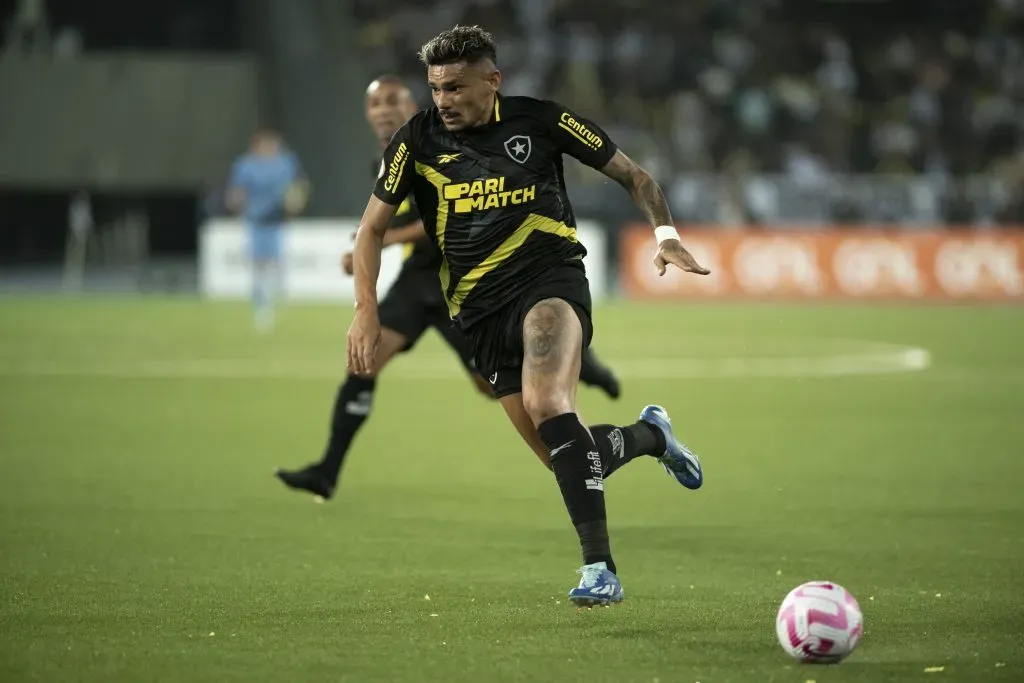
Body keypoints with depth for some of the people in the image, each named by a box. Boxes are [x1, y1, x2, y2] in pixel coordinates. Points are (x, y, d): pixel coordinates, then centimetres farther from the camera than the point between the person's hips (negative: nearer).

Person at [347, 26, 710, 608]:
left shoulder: (540, 121, 0)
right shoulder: (420, 140, 5)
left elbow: (634, 176, 10)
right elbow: (373, 228, 12)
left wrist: (665, 233, -7)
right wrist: (367, 309, 0)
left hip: (549, 279, -4)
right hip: (481, 310, 4)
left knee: (547, 407, -32)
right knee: (565, 459, 1)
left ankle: (600, 568, -35)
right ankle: (650, 435, 35)